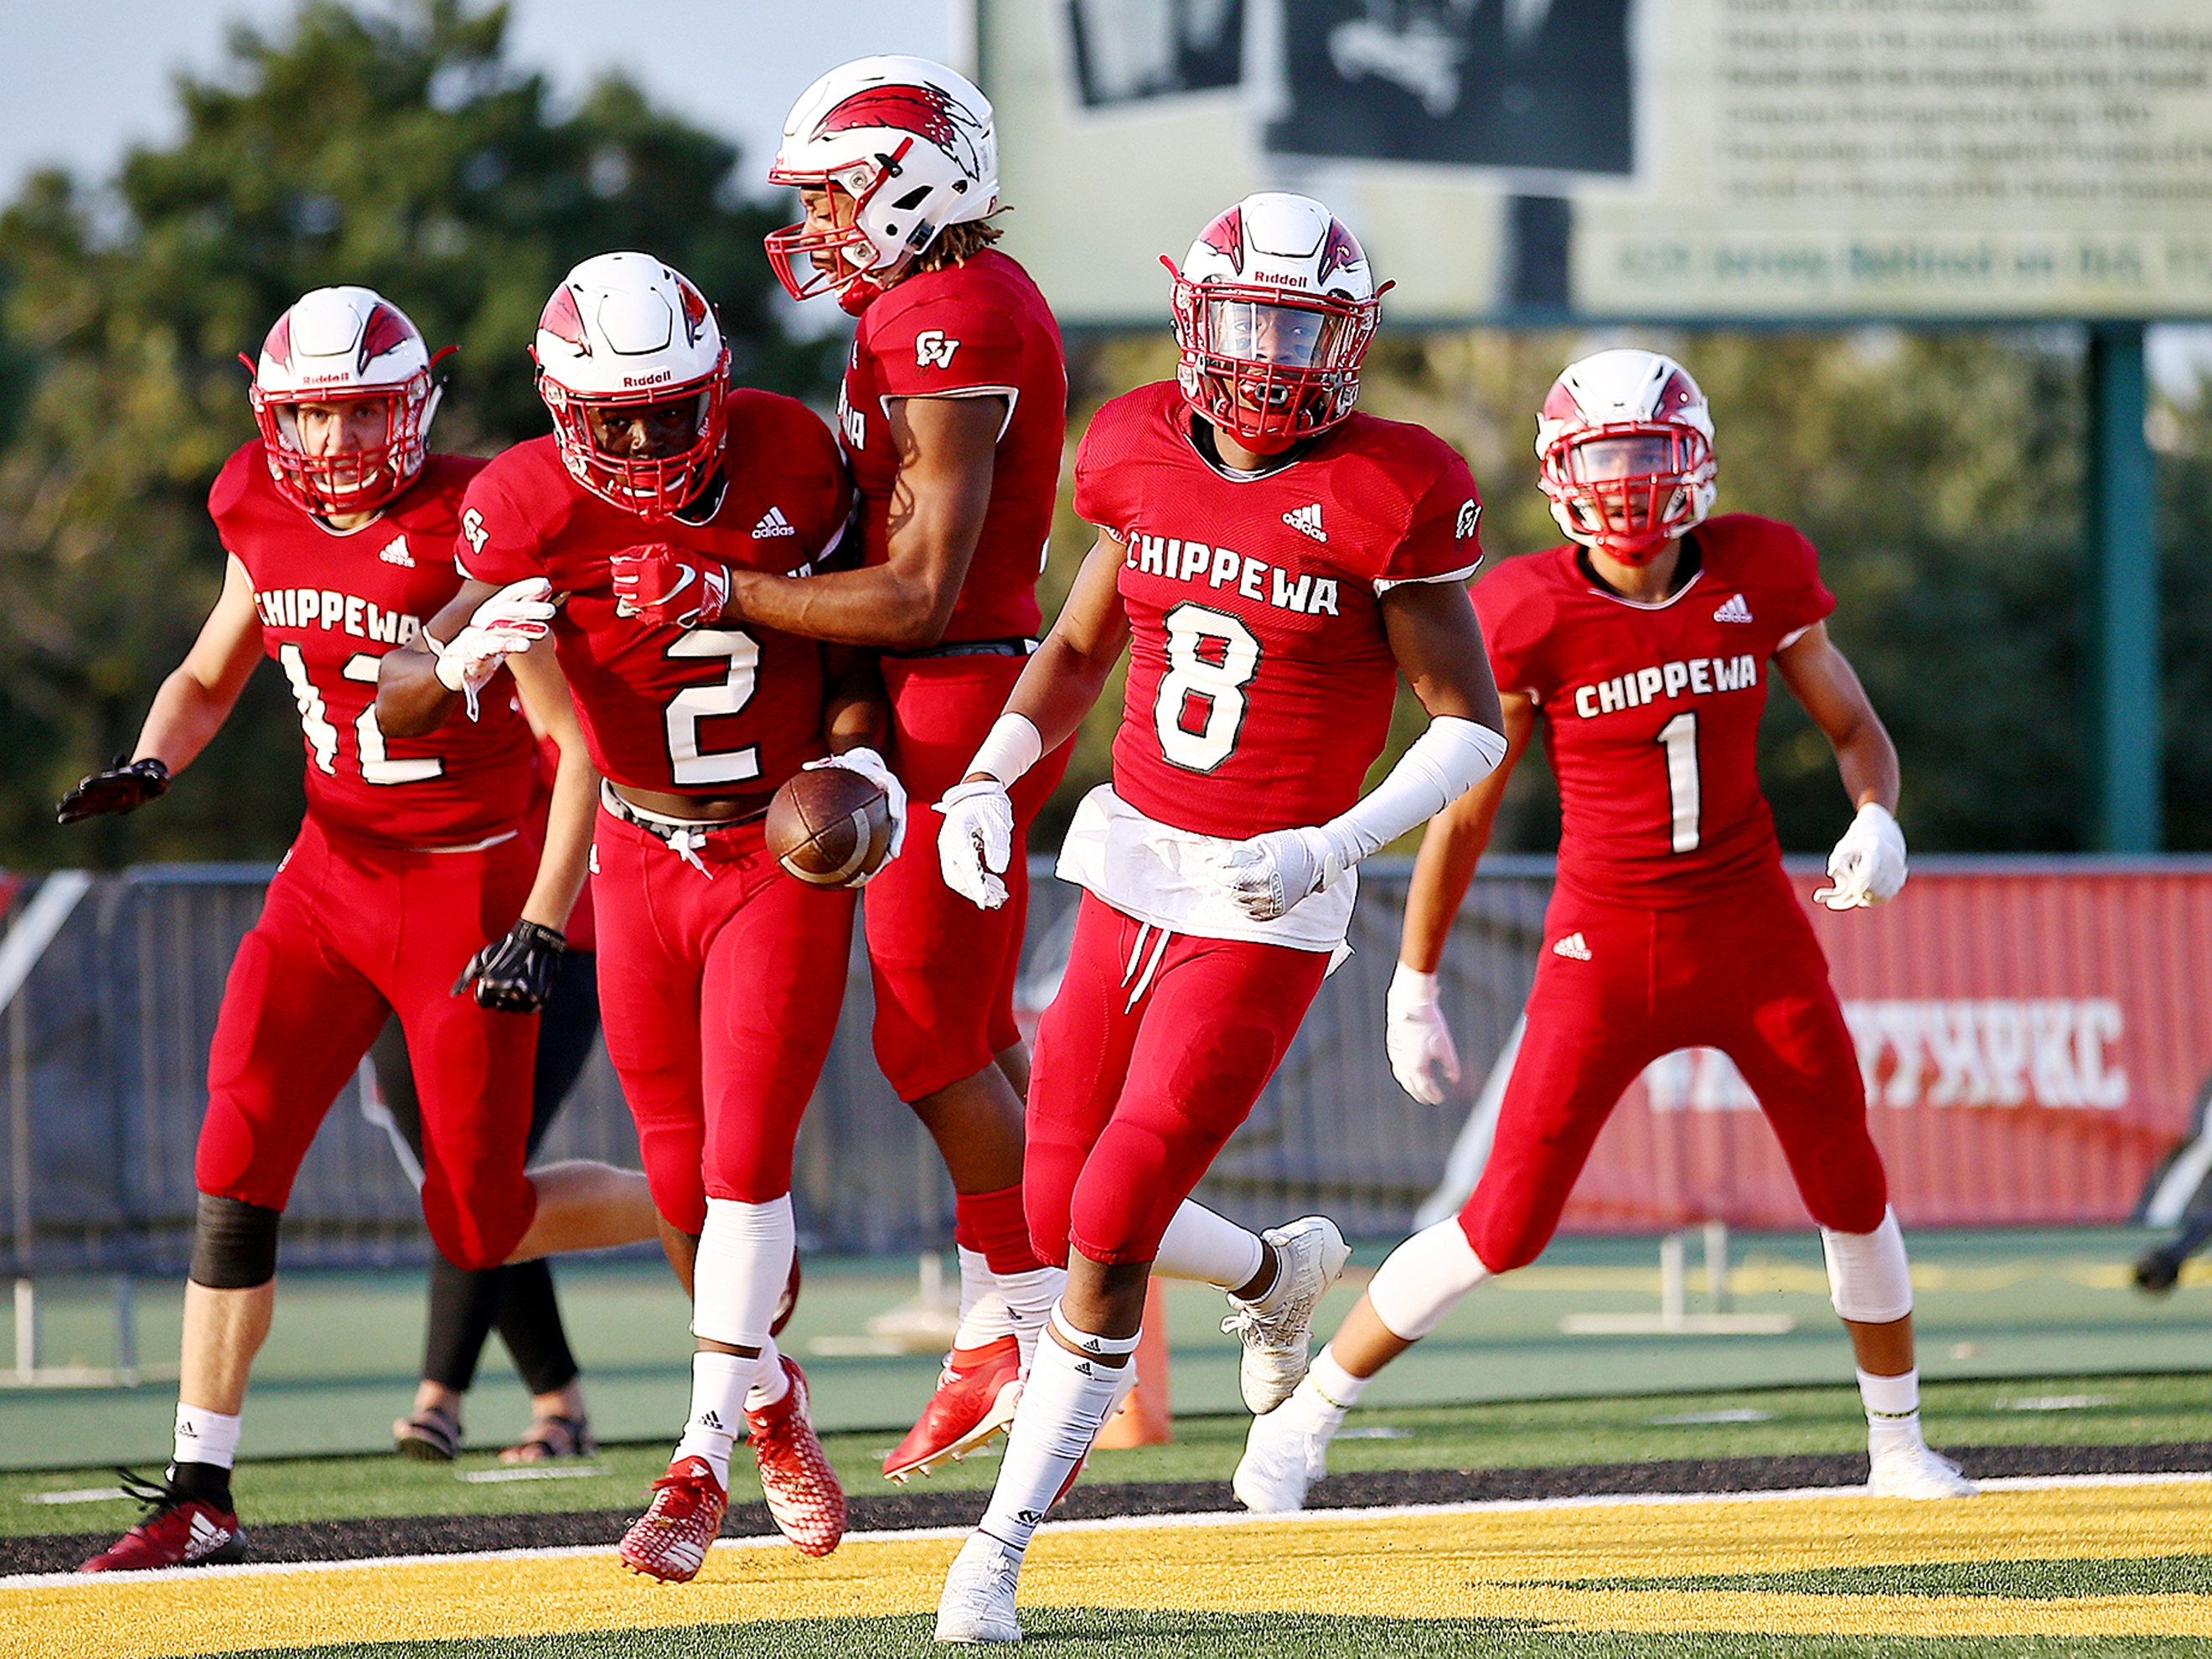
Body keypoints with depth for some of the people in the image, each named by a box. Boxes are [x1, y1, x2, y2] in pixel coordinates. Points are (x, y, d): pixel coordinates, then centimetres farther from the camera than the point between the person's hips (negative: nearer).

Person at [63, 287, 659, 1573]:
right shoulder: (272, 524, 1)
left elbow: (580, 744, -16)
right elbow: (208, 681, 18)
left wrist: (540, 929, -23)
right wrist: (148, 768, -5)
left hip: (469, 887, -5)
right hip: (333, 875, 5)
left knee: (480, 1224, -2)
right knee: (239, 1162, -9)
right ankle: (199, 1501, -5)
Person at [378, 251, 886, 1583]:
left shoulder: (788, 456, -11)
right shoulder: (536, 511, -16)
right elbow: (397, 706, -18)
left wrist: (862, 757, -8)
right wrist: (468, 656, -39)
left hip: (785, 856, -1)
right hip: (641, 862, 1)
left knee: (744, 1161, -11)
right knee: (683, 1180, 10)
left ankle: (701, 1463, -5)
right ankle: (766, 1392, 36)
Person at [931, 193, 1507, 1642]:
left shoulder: (1387, 496, -13)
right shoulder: (1147, 458, 2)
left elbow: (1472, 726, -9)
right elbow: (1079, 651, 17)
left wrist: (1328, 847, -21)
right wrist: (990, 777, 1)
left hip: (1268, 912, -6)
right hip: (1131, 870, 6)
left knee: (1112, 1224, -11)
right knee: (1059, 1216, 8)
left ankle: (1002, 1549, 1)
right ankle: (1281, 1271, 40)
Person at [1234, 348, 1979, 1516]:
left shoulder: (1757, 576, -4)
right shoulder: (1533, 615, -12)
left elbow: (1855, 729, 8)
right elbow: (1464, 810, -4)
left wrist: (1876, 819, -15)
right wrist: (1413, 989, 0)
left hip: (1752, 934, 3)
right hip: (1606, 947, -3)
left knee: (1851, 1189, 10)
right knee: (1508, 1224, -9)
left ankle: (1898, 1441, 31)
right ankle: (1298, 1425, 4)